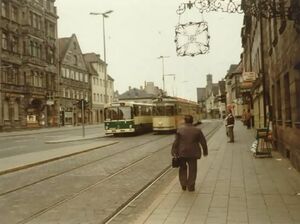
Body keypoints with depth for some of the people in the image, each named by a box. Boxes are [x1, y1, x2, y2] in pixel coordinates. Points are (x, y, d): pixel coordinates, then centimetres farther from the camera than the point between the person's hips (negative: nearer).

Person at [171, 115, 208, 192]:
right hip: (193, 153, 0)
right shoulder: (197, 130, -4)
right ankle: (190, 186, 12)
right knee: (192, 169, 10)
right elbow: (203, 142, 1)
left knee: (183, 168, 18)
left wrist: (173, 152, 0)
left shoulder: (180, 130, -7)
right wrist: (205, 151, 14)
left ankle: (183, 185, 19)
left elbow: (176, 142, -7)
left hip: (182, 153, 0)